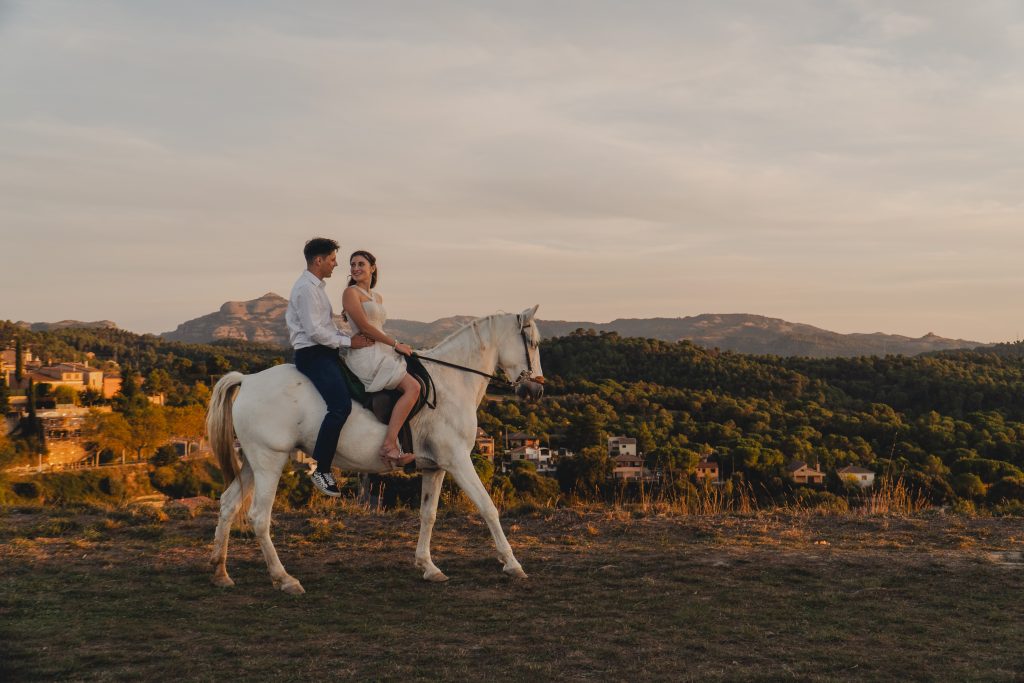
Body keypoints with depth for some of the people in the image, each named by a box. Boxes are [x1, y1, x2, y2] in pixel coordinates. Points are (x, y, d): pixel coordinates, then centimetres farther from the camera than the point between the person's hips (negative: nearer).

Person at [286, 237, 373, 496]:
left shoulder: (316, 287, 20)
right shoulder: (306, 288, -13)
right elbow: (314, 331, -20)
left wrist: (351, 338, 12)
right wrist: (348, 342, -14)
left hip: (325, 353, 11)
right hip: (312, 355, -11)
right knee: (341, 406, -25)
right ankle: (320, 469, -22)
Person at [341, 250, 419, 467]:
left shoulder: (378, 298, 22)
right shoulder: (351, 292, -4)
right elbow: (364, 327, -12)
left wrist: (398, 346, 8)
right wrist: (395, 344, -9)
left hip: (381, 354, 9)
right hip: (365, 355, -9)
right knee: (412, 387, -21)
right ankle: (389, 446, -25)